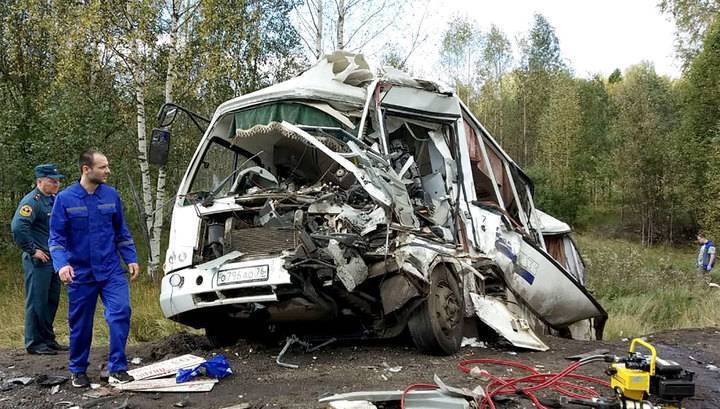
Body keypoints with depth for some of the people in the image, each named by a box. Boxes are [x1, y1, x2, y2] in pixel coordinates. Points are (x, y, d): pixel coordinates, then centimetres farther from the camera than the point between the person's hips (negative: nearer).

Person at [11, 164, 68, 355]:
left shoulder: (55, 200, 15)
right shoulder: (32, 201, -13)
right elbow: (18, 227, -25)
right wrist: (32, 250, -20)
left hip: (54, 259, 9)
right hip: (38, 261, -9)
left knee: (52, 301, 14)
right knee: (37, 302, -3)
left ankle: (48, 340, 23)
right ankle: (34, 343, 5)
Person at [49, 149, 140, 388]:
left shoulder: (111, 195, 3)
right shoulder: (65, 199, -4)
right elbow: (56, 237, -4)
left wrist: (131, 259, 4)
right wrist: (61, 264, -20)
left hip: (111, 270, 1)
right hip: (80, 274, -1)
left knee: (121, 313, -13)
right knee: (80, 324, 9)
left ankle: (118, 368, -2)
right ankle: (78, 371, 27)